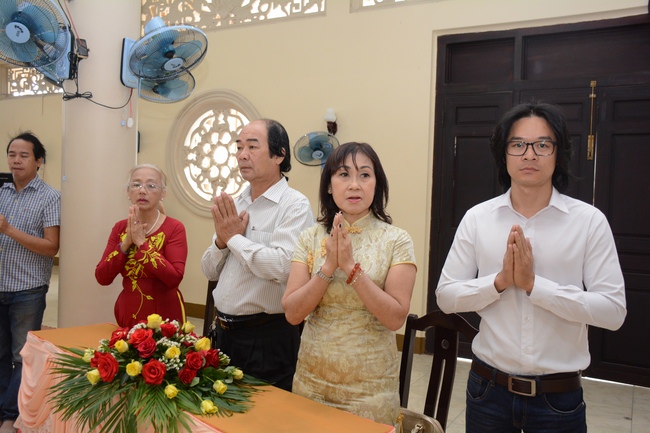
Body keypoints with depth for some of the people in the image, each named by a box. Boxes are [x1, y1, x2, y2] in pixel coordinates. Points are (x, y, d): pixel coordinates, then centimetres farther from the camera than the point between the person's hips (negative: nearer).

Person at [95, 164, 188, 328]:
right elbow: (102, 278, -3)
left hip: (163, 315, -4)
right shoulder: (120, 227, 3)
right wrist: (125, 243, -15)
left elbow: (174, 278, -22)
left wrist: (141, 243, -21)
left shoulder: (175, 228, -11)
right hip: (127, 313, 4)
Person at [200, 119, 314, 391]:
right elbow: (210, 271, 11)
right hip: (224, 332, 7)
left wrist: (234, 237, -15)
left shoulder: (294, 205, -14)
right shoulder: (235, 204, 8)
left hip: (267, 338, -7)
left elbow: (282, 266, -30)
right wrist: (221, 240, -10)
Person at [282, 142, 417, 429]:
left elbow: (396, 317, -15)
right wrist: (329, 267, -19)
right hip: (311, 379, 3)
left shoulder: (396, 241, -8)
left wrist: (351, 267, -22)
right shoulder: (310, 238, -1)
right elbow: (292, 313, -7)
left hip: (370, 385, -2)